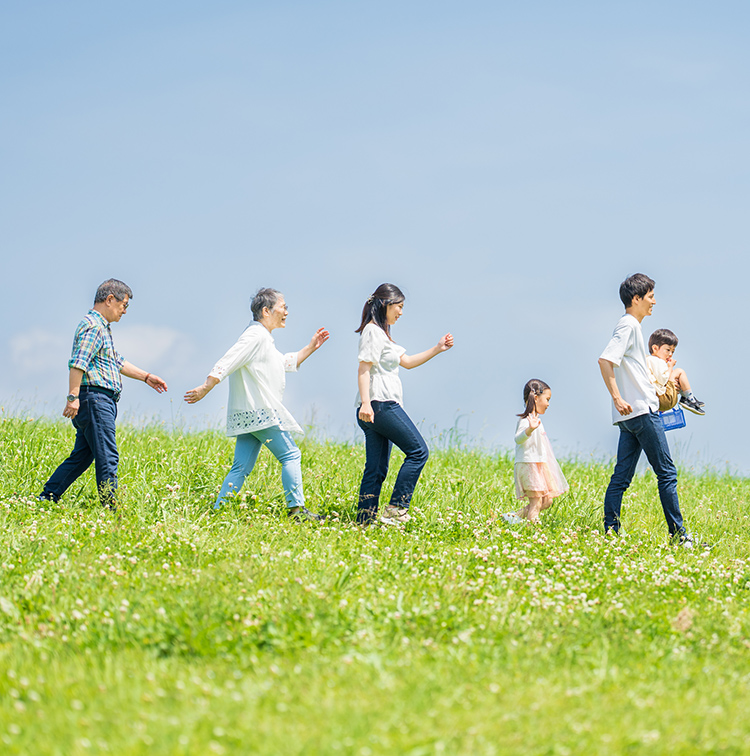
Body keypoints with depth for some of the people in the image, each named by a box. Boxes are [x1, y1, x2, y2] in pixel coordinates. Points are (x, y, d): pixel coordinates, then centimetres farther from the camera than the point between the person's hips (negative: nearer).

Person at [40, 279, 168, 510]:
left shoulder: (102, 328, 25)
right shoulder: (93, 326, -10)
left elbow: (118, 362, 35)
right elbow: (77, 363, -22)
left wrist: (146, 377, 34)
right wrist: (73, 396, -29)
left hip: (99, 403, 11)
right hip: (95, 399, -11)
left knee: (81, 457, 11)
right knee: (107, 458, -11)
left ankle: (45, 500, 13)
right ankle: (110, 508, -13)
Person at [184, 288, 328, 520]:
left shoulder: (263, 338, 23)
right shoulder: (255, 335, -11)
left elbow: (286, 363, 35)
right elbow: (228, 362, -19)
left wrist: (310, 348, 30)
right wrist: (205, 388, -25)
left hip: (249, 414, 10)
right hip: (260, 413, -10)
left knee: (241, 468, 5)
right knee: (290, 455, -4)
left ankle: (218, 511, 0)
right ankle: (296, 509, -4)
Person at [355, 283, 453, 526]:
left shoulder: (381, 333, 24)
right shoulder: (373, 331, -8)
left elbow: (407, 362, 28)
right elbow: (363, 368, -17)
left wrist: (437, 349, 22)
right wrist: (365, 402, -27)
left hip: (381, 408, 10)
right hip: (380, 405, -10)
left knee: (376, 470, 7)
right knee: (418, 451, -8)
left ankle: (364, 522, 4)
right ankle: (396, 508, -11)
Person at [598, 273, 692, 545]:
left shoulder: (630, 326, 20)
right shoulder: (629, 325, -11)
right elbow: (605, 360, -23)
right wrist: (618, 398, -27)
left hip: (630, 415, 10)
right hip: (642, 410, -10)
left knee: (622, 476, 5)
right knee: (666, 472, -6)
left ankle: (610, 532, 3)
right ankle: (678, 533, -5)